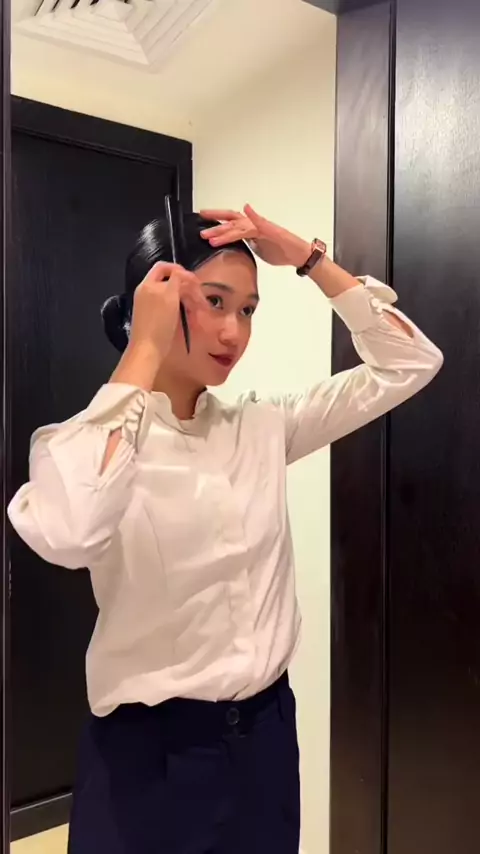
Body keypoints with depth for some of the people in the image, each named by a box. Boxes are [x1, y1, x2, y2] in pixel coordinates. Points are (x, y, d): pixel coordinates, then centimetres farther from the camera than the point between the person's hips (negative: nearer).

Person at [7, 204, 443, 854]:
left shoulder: (260, 429, 0)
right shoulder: (84, 440, -14)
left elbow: (410, 364, 2)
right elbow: (67, 535, -39)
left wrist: (307, 258, -6)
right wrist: (145, 348, -29)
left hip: (265, 731, 5)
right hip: (150, 749, -4)